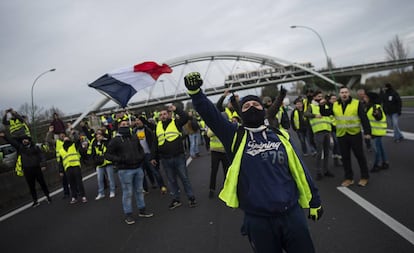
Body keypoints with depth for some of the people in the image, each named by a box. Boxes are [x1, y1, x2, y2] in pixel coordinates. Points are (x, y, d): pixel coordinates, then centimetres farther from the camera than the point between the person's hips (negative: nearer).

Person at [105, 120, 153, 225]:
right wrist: (120, 159, -17)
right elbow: (107, 155, -6)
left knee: (139, 190, 14)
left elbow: (140, 149, 24)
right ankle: (128, 215, 15)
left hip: (138, 168, 5)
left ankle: (142, 210, 28)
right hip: (125, 170, -5)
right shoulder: (115, 140, -6)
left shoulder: (134, 137, 9)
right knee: (127, 193, 2)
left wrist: (141, 156, 3)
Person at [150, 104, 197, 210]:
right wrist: (153, 157, 12)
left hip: (179, 157, -4)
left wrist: (176, 109, -15)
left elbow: (185, 117, -19)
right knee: (171, 180, 13)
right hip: (165, 160, 4)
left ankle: (191, 198, 18)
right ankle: (176, 200, 25)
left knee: (184, 178, 5)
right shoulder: (158, 126, 11)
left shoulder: (176, 122, 0)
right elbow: (155, 143, 14)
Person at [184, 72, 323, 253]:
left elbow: (299, 171, 10)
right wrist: (195, 91, -27)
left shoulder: (280, 137, 5)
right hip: (258, 219, -1)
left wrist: (314, 202, 15)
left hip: (292, 214, 2)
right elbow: (209, 114, -12)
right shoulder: (236, 137, -2)